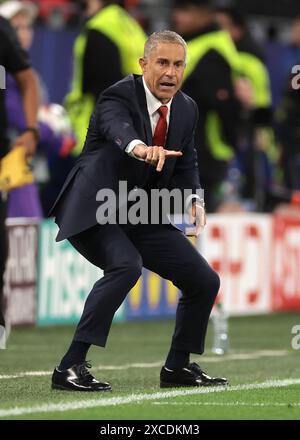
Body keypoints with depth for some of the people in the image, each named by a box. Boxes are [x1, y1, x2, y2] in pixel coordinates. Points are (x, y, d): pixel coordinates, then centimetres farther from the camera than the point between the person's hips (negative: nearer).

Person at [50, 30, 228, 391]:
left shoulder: (186, 109, 4)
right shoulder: (118, 97, -18)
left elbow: (185, 164, 16)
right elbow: (119, 128, -42)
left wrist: (194, 198, -6)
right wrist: (141, 148, -66)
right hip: (93, 209, -8)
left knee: (205, 281, 5)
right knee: (125, 266, -35)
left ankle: (178, 367, 26)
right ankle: (70, 368, -33)